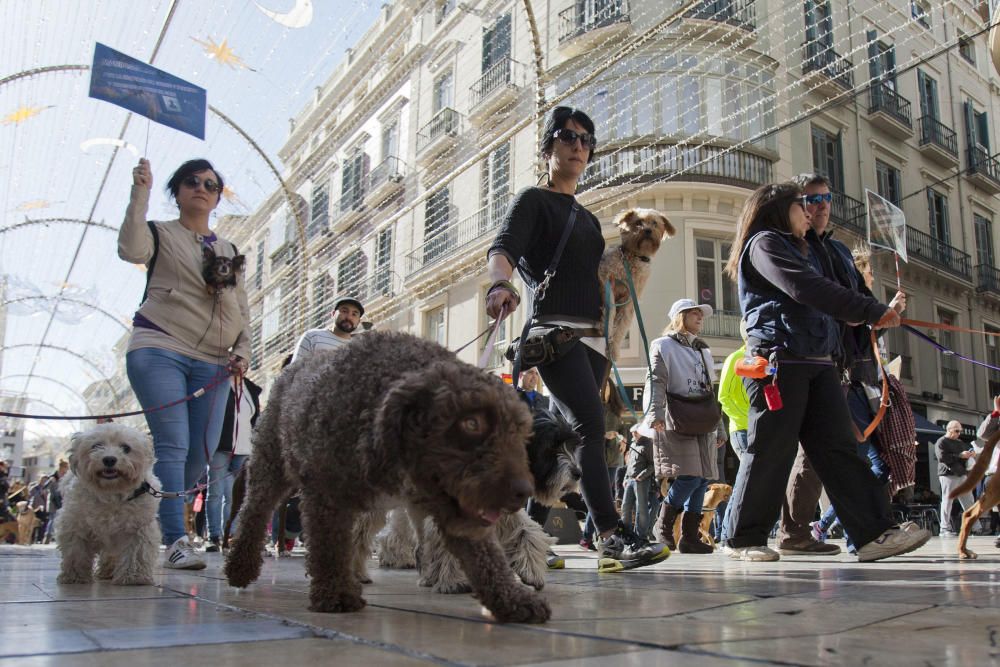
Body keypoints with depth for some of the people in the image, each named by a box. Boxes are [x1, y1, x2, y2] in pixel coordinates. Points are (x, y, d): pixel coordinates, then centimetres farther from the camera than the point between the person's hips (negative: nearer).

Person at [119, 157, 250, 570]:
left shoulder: (229, 251, 22)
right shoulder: (161, 234, 10)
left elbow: (242, 310, 21)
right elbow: (131, 250, -13)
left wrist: (242, 351, 6)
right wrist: (140, 192, -14)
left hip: (212, 363, 5)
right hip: (159, 350, -4)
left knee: (202, 452, -3)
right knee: (172, 444, -14)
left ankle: (153, 521, 13)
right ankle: (175, 542, -14)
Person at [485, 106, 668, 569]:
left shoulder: (587, 218, 26)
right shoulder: (533, 200, 4)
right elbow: (501, 249, -16)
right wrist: (500, 283, -36)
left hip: (592, 337, 8)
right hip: (555, 330, -7)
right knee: (591, 425, -22)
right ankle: (612, 533, -24)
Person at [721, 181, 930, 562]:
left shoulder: (796, 249, 30)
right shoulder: (764, 243, -1)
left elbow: (815, 298, 21)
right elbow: (806, 289, -16)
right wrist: (873, 311, -15)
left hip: (816, 363, 9)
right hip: (779, 361, -9)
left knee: (838, 448, 0)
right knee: (771, 452, -5)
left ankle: (873, 534, -3)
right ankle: (744, 538, 4)